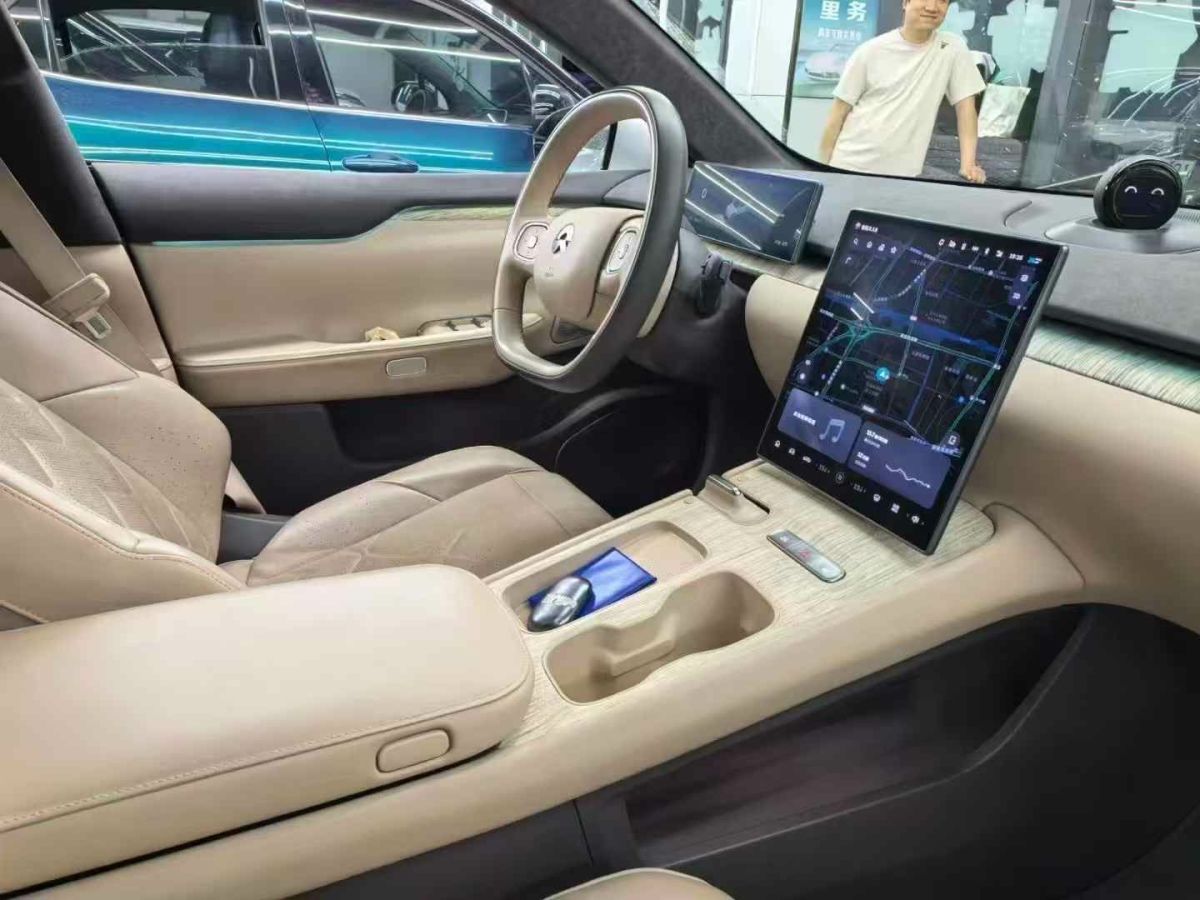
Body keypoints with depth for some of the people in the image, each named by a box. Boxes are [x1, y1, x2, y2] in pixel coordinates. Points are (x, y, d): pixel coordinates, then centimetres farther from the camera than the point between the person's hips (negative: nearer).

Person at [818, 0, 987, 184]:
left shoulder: (953, 49, 4)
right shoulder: (870, 51, 0)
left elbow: (965, 106, 3)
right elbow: (838, 113, 2)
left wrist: (968, 165, -10)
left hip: (900, 176, 0)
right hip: (846, 168, 0)